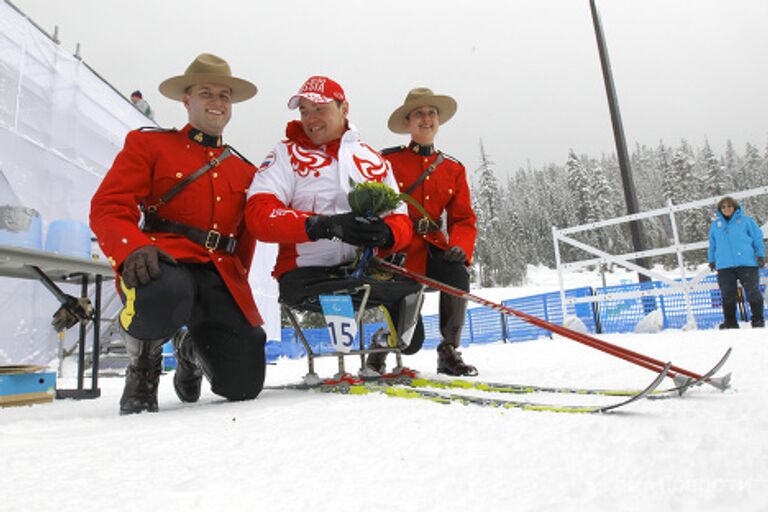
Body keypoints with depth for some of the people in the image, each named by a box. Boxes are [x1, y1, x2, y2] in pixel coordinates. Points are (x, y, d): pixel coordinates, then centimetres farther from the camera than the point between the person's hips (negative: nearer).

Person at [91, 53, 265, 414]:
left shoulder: (245, 171, 23)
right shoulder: (149, 144, 11)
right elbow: (108, 207, 0)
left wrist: (237, 282, 10)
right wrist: (134, 249, -21)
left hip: (221, 276, 4)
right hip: (165, 263, -3)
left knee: (243, 385, -10)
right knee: (165, 295, -42)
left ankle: (192, 348, 28)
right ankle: (144, 361, -3)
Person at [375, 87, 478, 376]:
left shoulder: (453, 169, 12)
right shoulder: (387, 160, 1)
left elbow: (463, 219, 8)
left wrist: (460, 247, -13)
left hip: (431, 246, 3)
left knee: (458, 272, -32)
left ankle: (449, 351, -12)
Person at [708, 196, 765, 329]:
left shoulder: (746, 220, 6)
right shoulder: (715, 224, 14)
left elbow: (758, 238, 6)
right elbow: (712, 244, 20)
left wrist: (760, 255, -2)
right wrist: (711, 260, 17)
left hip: (747, 263, -2)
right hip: (724, 266, 2)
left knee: (753, 293, 1)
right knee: (727, 296, 4)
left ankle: (758, 320, 12)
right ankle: (730, 322, 13)